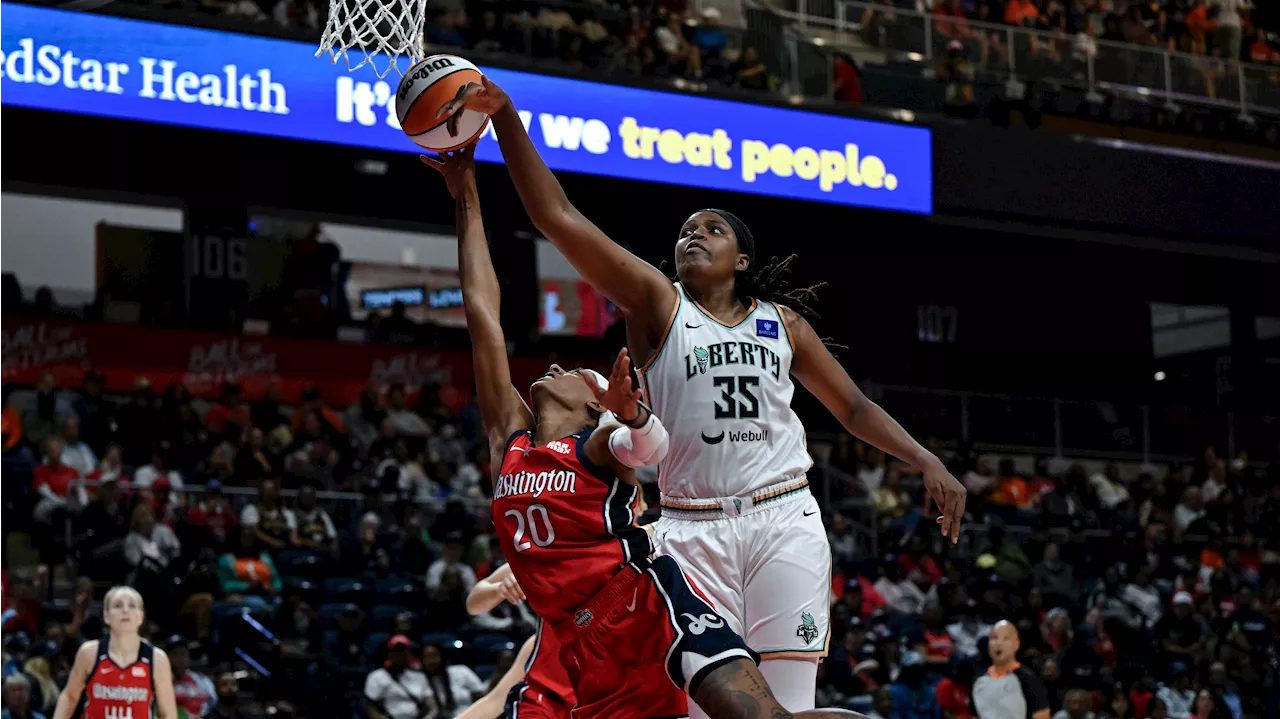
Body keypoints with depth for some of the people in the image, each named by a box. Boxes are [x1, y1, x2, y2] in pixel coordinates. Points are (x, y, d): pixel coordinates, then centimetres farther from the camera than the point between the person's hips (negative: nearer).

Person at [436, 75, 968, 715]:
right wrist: (504, 116, -12)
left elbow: (853, 406, 22)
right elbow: (557, 217, -3)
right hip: (692, 529, -1)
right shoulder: (656, 303, 7)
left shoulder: (781, 322, 14)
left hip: (784, 523, 2)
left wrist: (926, 461, 8)